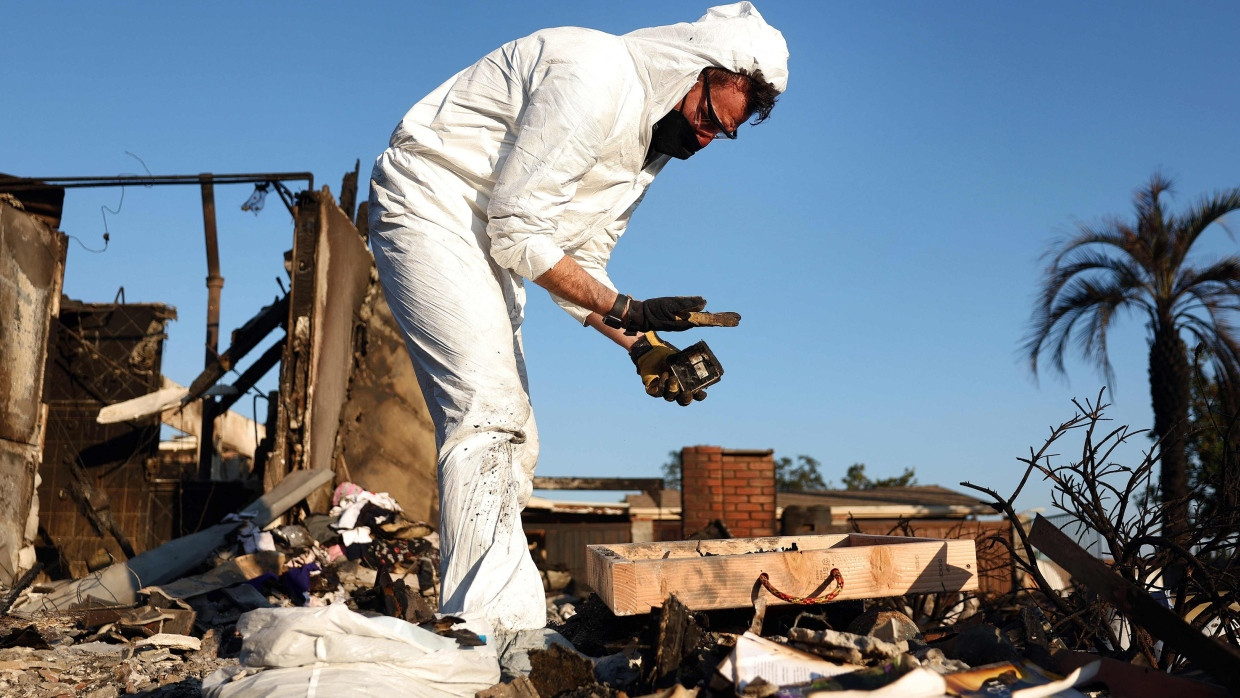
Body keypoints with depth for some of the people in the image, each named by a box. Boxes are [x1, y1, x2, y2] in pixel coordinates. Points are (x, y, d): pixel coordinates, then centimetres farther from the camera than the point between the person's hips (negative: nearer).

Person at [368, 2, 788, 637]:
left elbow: (579, 266, 10)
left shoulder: (649, 144, 9)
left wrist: (639, 344, -4)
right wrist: (627, 310, -22)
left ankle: (511, 632, 12)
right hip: (429, 209, -10)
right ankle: (490, 628, -21)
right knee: (492, 413, -21)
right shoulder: (595, 74, -20)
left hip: (488, 241, 10)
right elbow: (516, 229, -22)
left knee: (510, 445, 6)